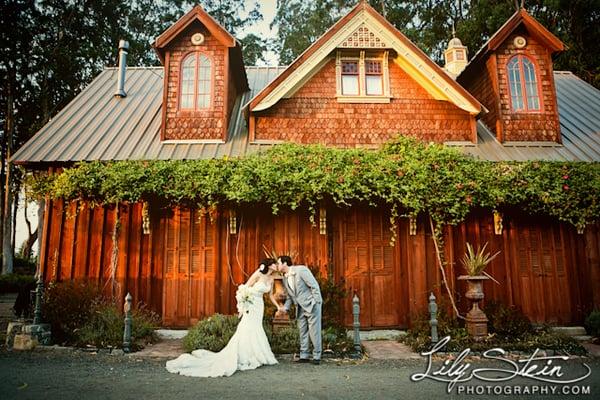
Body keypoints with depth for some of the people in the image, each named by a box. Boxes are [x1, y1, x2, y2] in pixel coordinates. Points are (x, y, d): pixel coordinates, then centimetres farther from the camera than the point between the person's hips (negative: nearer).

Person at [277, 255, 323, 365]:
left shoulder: (301, 270, -15)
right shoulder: (285, 279, 8)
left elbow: (314, 286, -14)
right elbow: (290, 296, 16)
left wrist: (316, 303, -16)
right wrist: (285, 307, 0)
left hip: (312, 305, -7)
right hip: (300, 308, 7)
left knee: (314, 331, -2)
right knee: (302, 331, 8)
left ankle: (317, 357, 7)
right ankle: (304, 356, 16)